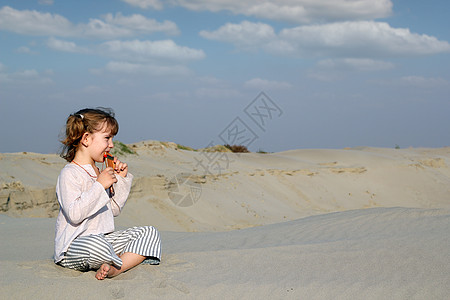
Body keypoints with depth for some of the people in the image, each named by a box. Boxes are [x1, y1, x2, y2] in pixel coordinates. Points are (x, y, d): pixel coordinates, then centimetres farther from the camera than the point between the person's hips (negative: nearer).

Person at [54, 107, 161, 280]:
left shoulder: (100, 173, 18)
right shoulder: (69, 174, -11)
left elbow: (114, 210, 20)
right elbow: (74, 215, -24)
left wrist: (121, 179, 11)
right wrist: (99, 186, -22)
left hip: (105, 238, 9)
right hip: (72, 247, -9)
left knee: (149, 232, -3)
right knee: (95, 244, -44)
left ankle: (114, 269, -25)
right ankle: (132, 260, -12)